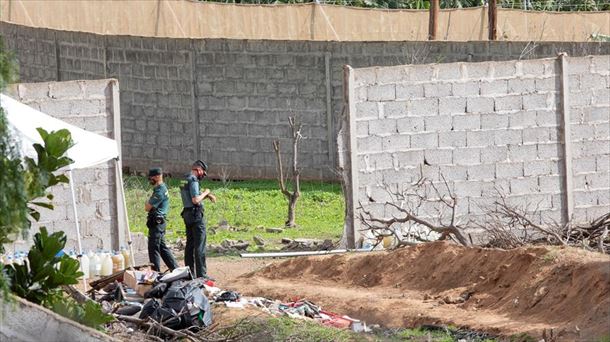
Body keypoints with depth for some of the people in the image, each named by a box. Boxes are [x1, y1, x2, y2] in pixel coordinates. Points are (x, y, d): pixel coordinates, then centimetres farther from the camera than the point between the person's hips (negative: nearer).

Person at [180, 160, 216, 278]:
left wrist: (207, 195, 11)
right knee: (200, 246, -8)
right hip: (196, 215, -10)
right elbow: (195, 200, -23)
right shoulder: (193, 180, -15)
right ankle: (201, 274, -10)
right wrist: (205, 193, -7)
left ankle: (189, 272, 13)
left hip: (187, 214, 10)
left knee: (190, 245, 11)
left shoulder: (185, 180, 15)